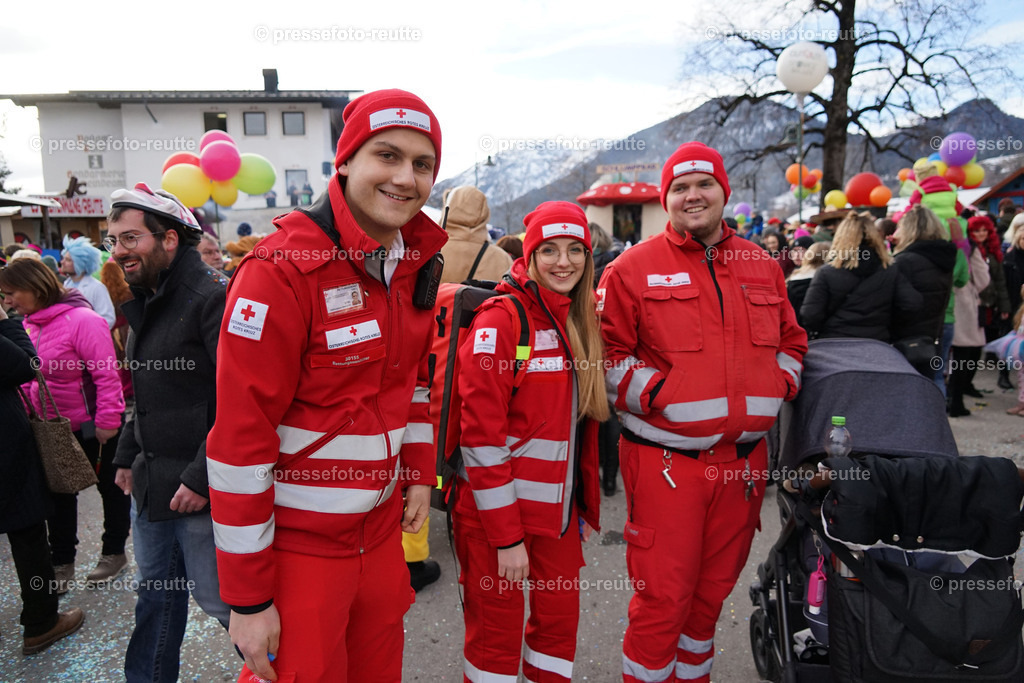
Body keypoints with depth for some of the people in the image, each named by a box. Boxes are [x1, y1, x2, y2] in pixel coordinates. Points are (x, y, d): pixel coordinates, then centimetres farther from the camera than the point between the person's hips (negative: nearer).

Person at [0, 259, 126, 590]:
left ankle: (114, 552, 28)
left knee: (110, 488, 11)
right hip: (53, 429, 8)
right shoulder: (28, 324, 5)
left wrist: (106, 421, -22)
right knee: (59, 492, 16)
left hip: (92, 427, -8)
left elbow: (106, 374, -23)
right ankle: (62, 562, 31)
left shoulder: (81, 319, -21)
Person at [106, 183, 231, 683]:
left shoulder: (212, 299, -18)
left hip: (200, 489, -9)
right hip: (150, 482, 9)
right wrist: (128, 455, 20)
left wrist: (203, 477, -23)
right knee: (156, 593, 23)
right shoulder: (145, 303, 13)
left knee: (219, 598, 4)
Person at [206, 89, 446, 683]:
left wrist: (419, 474, 10)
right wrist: (248, 598, -13)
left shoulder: (416, 266, 3)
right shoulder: (283, 271, -19)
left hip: (382, 525, 7)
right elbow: (240, 439, -18)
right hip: (299, 541, -6)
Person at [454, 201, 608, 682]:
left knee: (560, 619, 18)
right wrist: (506, 536, -17)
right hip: (495, 511, -6)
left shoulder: (581, 324, 7)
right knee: (497, 632, 10)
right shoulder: (500, 322, -16)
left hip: (560, 510, 7)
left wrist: (587, 507, 11)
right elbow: (481, 436, -19)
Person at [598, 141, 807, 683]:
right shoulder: (633, 268, -4)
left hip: (743, 461, 5)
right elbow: (607, 354, -6)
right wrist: (660, 393, -16)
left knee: (712, 592, 19)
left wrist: (779, 384, 3)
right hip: (665, 461, -5)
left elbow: (791, 340, 21)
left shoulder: (761, 267, 12)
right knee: (662, 598, 2)